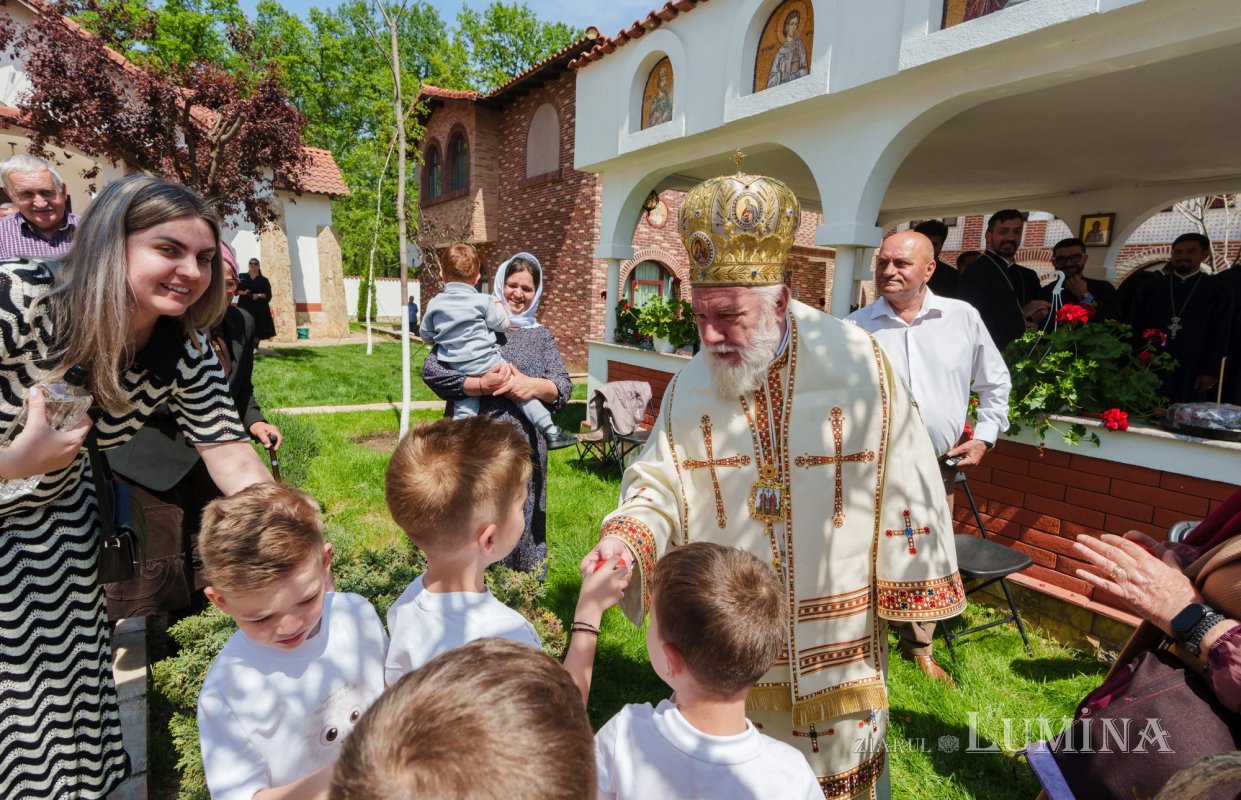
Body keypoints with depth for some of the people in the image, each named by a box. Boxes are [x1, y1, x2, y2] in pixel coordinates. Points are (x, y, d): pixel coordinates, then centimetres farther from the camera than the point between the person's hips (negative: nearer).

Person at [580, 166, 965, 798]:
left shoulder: (859, 365, -16)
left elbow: (905, 487, -9)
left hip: (837, 627, -2)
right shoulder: (693, 382, -8)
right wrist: (625, 537, -28)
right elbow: (659, 483, -7)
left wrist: (914, 599, -2)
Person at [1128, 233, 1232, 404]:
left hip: (1191, 373, -1)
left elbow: (1220, 336, 4)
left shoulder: (1218, 291, 7)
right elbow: (1134, 326, 7)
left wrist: (1210, 372, -4)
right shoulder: (1152, 286, 9)